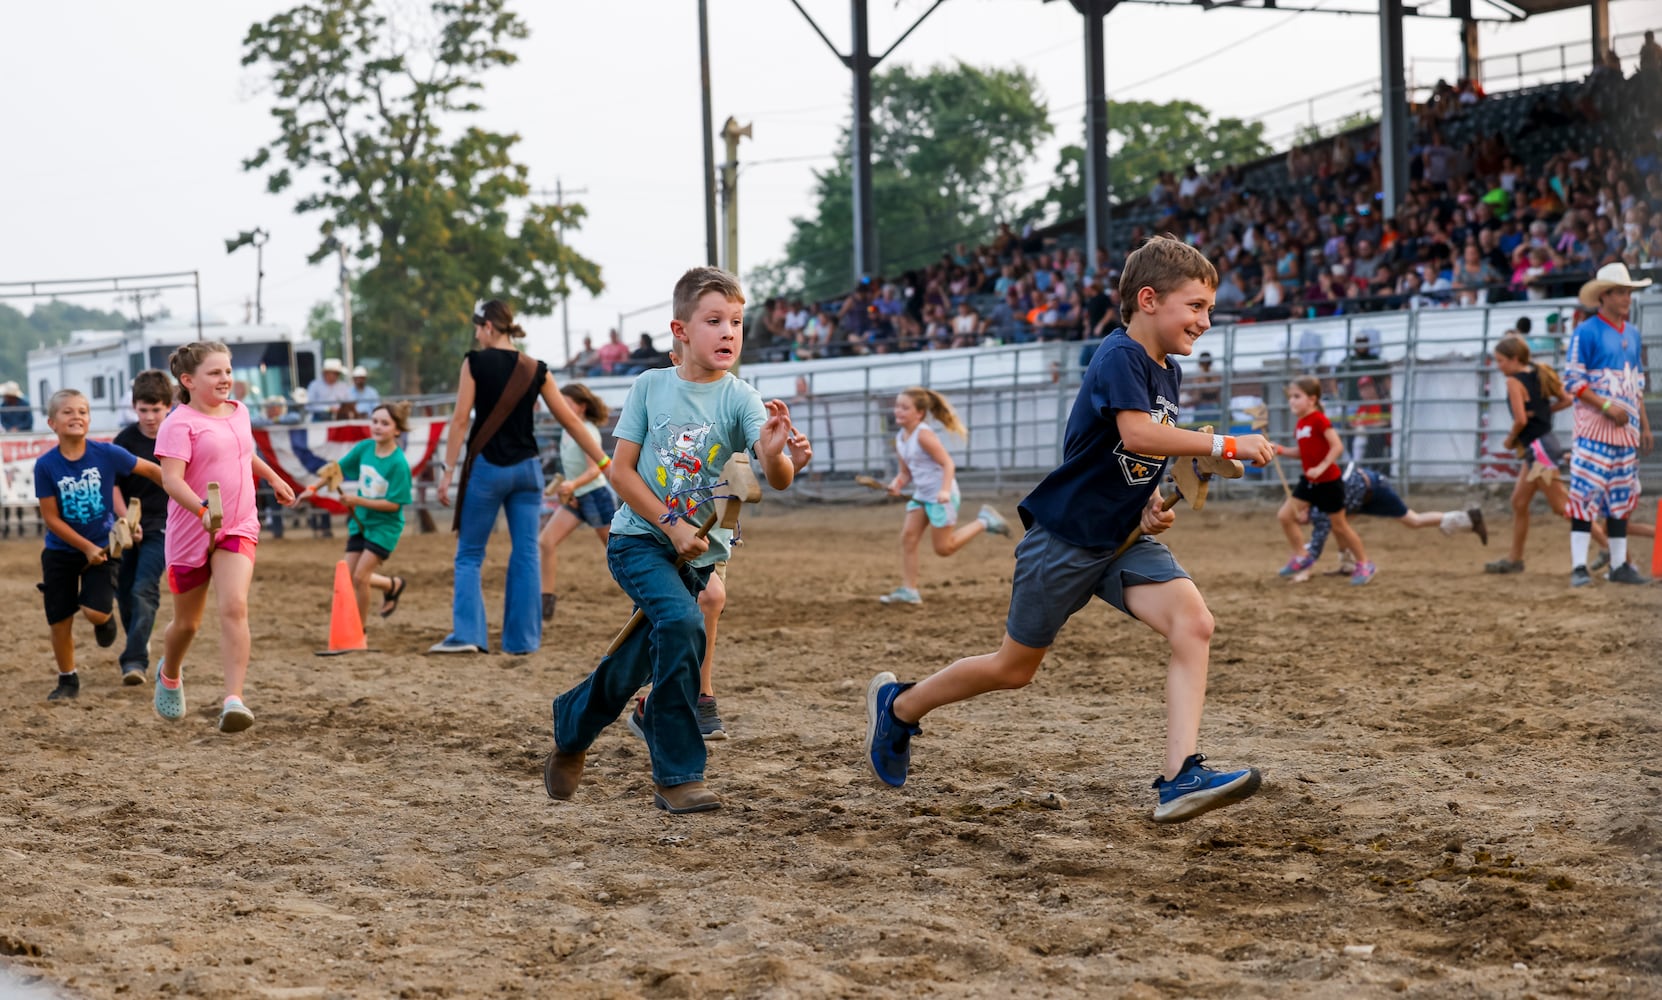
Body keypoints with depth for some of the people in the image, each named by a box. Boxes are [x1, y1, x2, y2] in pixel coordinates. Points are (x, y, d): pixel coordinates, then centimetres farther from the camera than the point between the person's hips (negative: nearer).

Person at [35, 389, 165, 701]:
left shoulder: (106, 454, -14)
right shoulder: (46, 465, -14)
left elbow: (151, 470, -2)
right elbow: (51, 518, -10)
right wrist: (86, 548, -13)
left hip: (100, 546, -1)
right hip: (61, 551, 1)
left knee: (95, 611, -18)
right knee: (60, 621, 6)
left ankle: (105, 619, 20)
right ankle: (68, 680, 27)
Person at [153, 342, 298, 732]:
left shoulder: (238, 412, 7)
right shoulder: (180, 424, -15)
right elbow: (171, 478, -27)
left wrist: (274, 479, 41)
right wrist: (202, 510, -42)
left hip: (239, 528, 3)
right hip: (190, 534, -3)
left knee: (234, 608, -19)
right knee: (187, 622, 13)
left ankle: (233, 701, -25)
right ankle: (169, 676, 45)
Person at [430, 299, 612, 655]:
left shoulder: (476, 362, -5)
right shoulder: (535, 369, 5)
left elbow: (460, 420, -9)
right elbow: (570, 420, 6)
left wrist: (448, 471, -6)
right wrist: (605, 462, 11)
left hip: (487, 467, -3)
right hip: (526, 469, 3)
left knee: (469, 554, 6)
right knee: (526, 553, 6)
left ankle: (466, 633, -4)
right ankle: (522, 639, 6)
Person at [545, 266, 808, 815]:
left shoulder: (741, 399, -9)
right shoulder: (650, 387, -6)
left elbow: (779, 480, -22)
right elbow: (622, 471, -3)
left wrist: (774, 454, -45)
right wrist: (673, 525, -14)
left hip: (698, 553, 2)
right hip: (640, 539, -2)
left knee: (633, 669, 10)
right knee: (682, 622, -28)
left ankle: (571, 724, 43)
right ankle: (678, 774, -20)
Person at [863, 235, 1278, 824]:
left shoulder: (1167, 371, 9)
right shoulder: (1119, 356, -18)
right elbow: (1137, 434, -34)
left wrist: (1152, 504, 5)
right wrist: (1225, 445, -32)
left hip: (1124, 538, 7)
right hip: (1065, 537, -7)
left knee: (1193, 622, -18)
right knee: (1014, 668, 6)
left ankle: (1180, 779, -25)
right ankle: (896, 705, 31)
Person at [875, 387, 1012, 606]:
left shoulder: (923, 435, -19)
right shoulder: (900, 438, 6)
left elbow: (948, 463, -20)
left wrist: (945, 490, -33)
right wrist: (897, 484, -9)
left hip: (940, 497, -8)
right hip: (921, 495, 8)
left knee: (943, 548, -2)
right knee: (908, 537, -5)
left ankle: (984, 521, 14)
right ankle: (908, 590, -4)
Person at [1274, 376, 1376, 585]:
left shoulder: (1319, 420, -19)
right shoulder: (1300, 424, 7)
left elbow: (1337, 446, -24)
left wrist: (1321, 467, -32)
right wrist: (1283, 451, 4)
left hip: (1328, 481, -8)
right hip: (1309, 481, 8)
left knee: (1339, 525, 3)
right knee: (1285, 515, 1)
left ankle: (1364, 564, 18)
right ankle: (1301, 557, 14)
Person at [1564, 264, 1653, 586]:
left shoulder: (1632, 335, 14)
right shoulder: (1586, 333, -8)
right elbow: (1572, 381, -11)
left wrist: (1644, 425, 16)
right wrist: (1607, 407, -18)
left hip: (1626, 430, 7)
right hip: (1594, 429, -7)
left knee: (1622, 497, 10)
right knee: (1586, 493, -10)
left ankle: (1619, 565, 17)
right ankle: (1579, 567, -10)